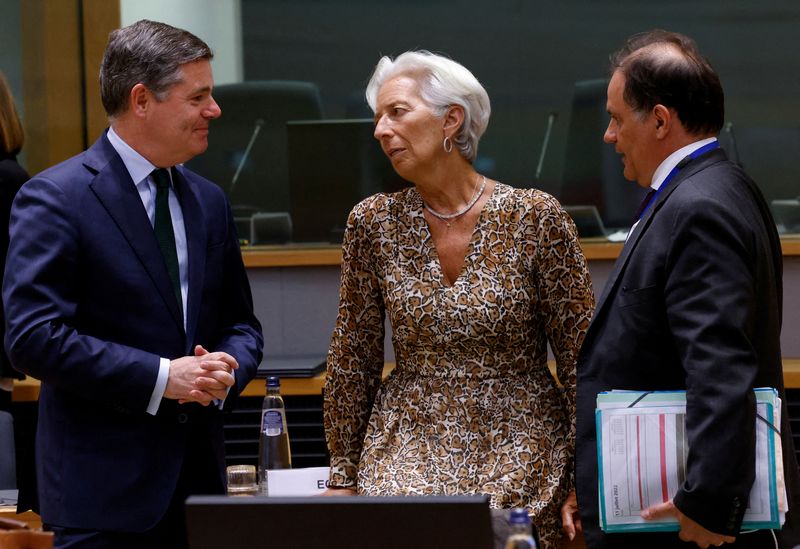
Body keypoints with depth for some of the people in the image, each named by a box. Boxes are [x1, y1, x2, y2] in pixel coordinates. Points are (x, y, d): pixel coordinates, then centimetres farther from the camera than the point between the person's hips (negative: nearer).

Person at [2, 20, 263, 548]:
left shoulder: (209, 201, 14)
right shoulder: (54, 198, -8)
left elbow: (240, 323, 20)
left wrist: (229, 369, -4)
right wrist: (160, 377, -18)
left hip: (198, 479, 6)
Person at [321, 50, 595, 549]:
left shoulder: (535, 217, -5)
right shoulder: (374, 223, 2)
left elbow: (581, 355, -1)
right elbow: (353, 361, 10)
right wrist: (344, 476, 9)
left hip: (520, 448, -2)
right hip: (409, 443, 2)